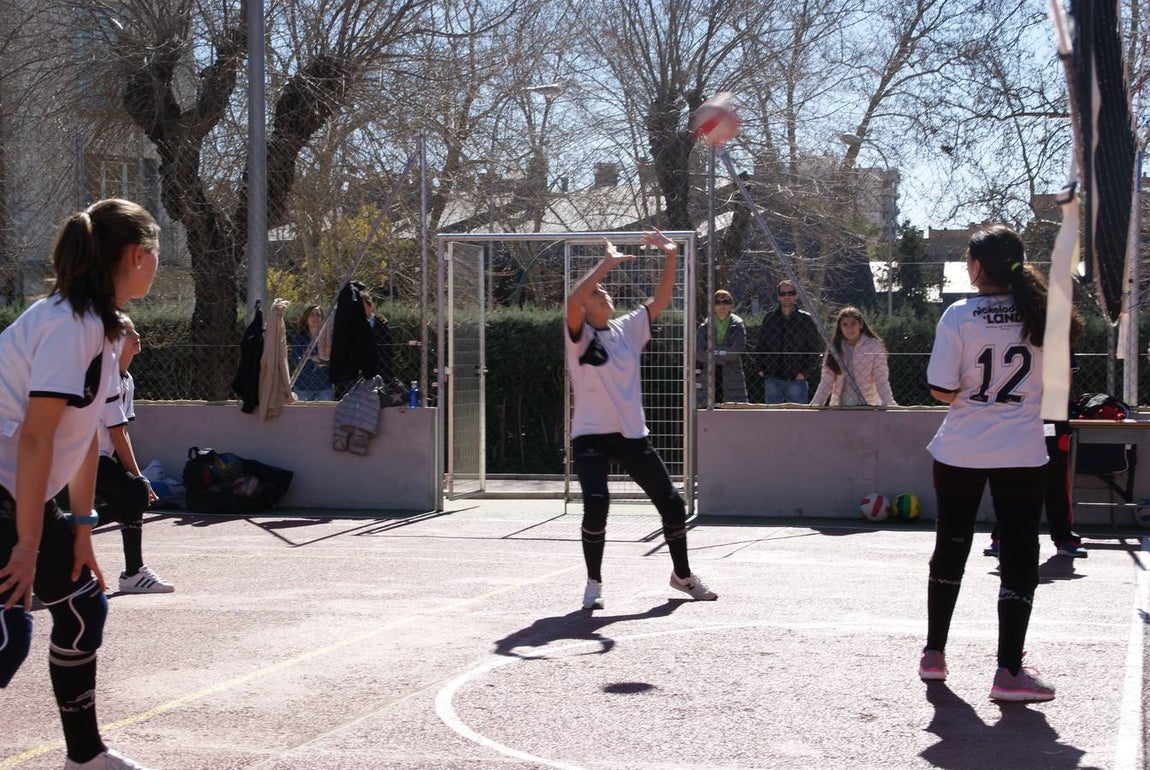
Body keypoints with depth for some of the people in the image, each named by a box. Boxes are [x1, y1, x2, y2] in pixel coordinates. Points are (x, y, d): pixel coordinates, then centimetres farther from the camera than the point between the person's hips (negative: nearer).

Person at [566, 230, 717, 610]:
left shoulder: (628, 329, 10)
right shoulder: (580, 334, -4)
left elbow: (660, 299, 6)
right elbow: (572, 301, -24)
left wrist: (671, 255, -5)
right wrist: (607, 263, -27)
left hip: (632, 435, 5)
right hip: (590, 435, -5)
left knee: (671, 502, 3)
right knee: (596, 503, -23)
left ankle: (683, 574, 25)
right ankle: (594, 582, -3)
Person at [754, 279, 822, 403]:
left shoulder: (805, 319, 2)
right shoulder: (769, 318, 9)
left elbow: (814, 349, 2)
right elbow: (760, 346, 15)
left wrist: (805, 372, -6)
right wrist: (761, 368, 5)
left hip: (797, 379, -3)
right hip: (772, 378, 3)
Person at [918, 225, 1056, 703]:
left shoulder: (959, 316, -9)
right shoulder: (1040, 314, -2)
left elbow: (940, 389, -12)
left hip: (960, 452, 0)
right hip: (1022, 455, 0)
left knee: (950, 547, 15)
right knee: (1020, 556, 2)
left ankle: (934, 654, 25)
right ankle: (1009, 671, -6)